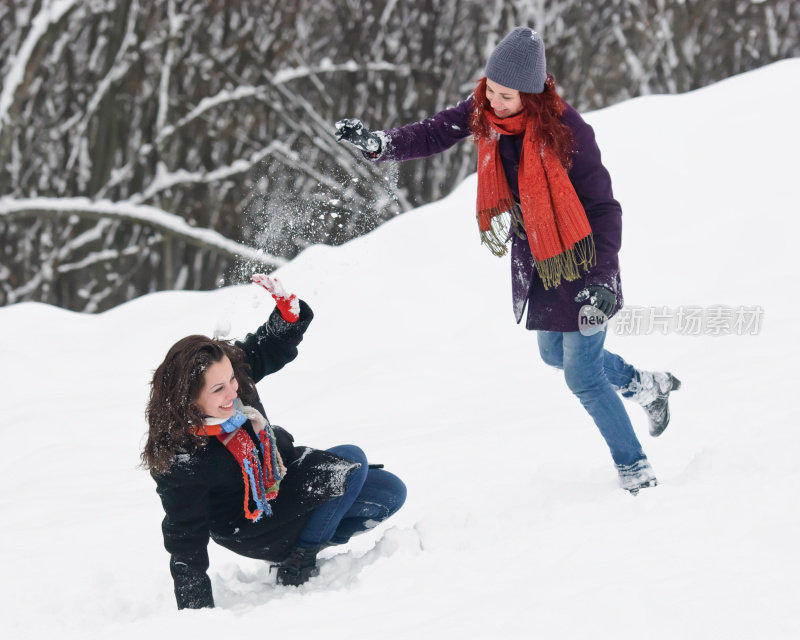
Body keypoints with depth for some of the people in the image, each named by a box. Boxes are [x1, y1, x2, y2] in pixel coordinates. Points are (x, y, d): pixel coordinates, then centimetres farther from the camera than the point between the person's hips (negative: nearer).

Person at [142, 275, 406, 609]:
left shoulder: (234, 368, -20)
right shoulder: (179, 460, -35)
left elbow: (276, 344, -2)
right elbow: (186, 546, -29)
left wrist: (288, 310, -25)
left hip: (282, 478, 8)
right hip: (250, 528, -8)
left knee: (390, 493, 5)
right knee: (351, 461, -22)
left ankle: (304, 548, 12)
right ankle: (298, 569, -12)